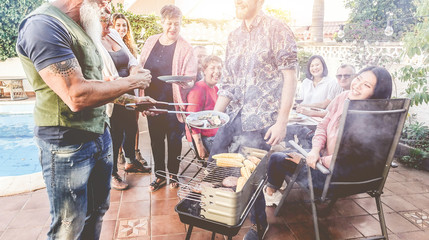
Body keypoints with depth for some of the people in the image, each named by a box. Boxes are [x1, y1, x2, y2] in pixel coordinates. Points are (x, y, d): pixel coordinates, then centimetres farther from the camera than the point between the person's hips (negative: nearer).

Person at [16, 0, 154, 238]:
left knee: (98, 210, 21)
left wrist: (133, 100, 12)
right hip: (67, 144, -9)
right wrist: (132, 82, -16)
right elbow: (77, 96, -28)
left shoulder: (81, 29, 12)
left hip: (100, 133, 9)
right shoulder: (44, 24, -19)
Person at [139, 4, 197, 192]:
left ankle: (173, 174, 28)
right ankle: (159, 175, 28)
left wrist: (182, 80, -31)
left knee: (174, 139, 9)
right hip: (152, 101, 4)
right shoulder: (150, 42, 7)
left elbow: (191, 77, -8)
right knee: (155, 139, 11)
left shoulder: (185, 48, -5)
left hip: (173, 102, -4)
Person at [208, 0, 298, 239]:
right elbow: (227, 83, 15)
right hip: (233, 117, 6)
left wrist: (282, 122, -14)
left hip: (261, 121, -6)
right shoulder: (234, 36, 14)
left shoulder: (277, 29, -5)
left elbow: (290, 78, -9)